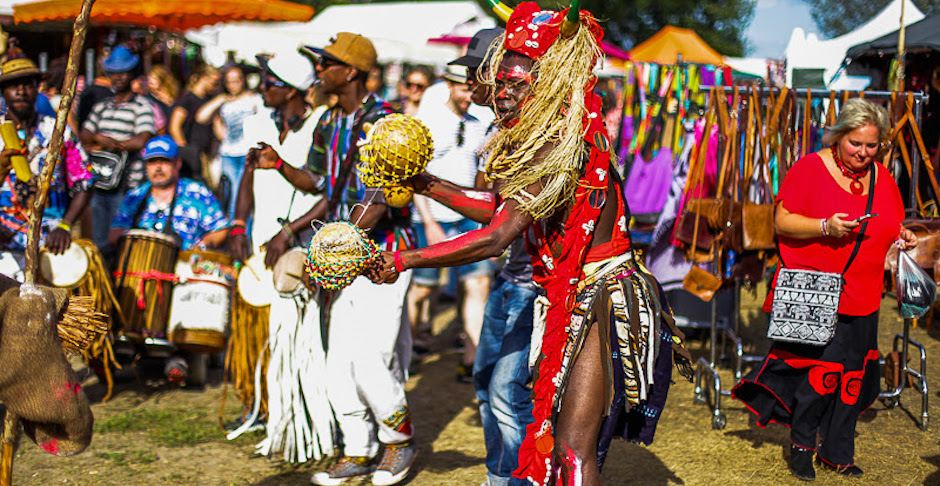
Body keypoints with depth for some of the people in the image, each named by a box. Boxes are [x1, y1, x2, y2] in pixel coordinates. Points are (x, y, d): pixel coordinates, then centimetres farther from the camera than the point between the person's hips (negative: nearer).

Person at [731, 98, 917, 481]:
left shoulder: (882, 178, 12)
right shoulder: (811, 169, -5)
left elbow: (889, 228, 25)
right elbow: (782, 221, -7)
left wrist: (902, 236, 2)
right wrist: (825, 227, -21)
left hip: (862, 299, 6)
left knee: (853, 376, 7)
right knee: (822, 367, -10)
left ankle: (837, 452, 23)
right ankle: (801, 444, 10)